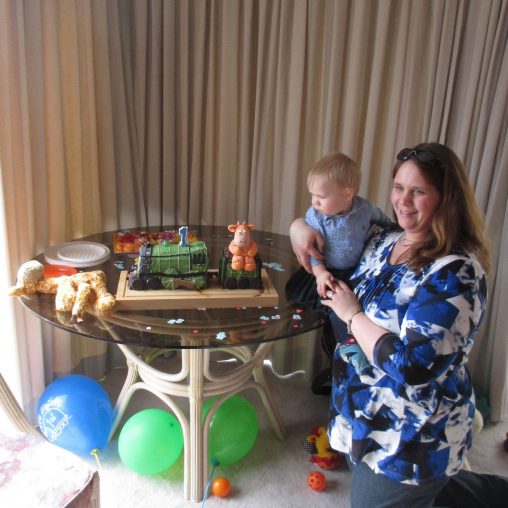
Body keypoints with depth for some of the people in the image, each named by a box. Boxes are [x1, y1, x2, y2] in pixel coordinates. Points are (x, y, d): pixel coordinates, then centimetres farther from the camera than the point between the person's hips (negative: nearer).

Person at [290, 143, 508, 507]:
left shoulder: (456, 273, -25)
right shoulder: (385, 243, -2)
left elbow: (414, 367, -33)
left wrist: (352, 314, -22)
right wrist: (300, 226, -5)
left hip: (410, 440, -8)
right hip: (368, 418, 9)